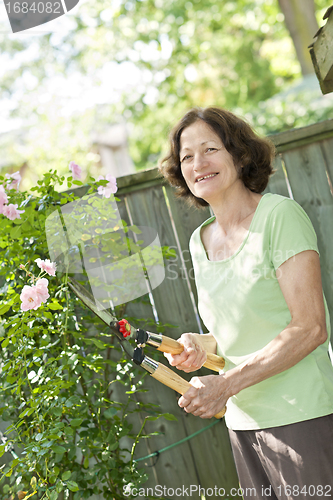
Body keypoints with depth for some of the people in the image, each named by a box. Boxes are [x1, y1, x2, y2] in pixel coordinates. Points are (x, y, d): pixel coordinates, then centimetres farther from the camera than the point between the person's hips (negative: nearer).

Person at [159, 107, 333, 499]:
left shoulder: (280, 215, -11)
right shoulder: (199, 241, 9)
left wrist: (226, 384, -18)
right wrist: (202, 345, -2)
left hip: (301, 418, -6)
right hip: (242, 421, 6)